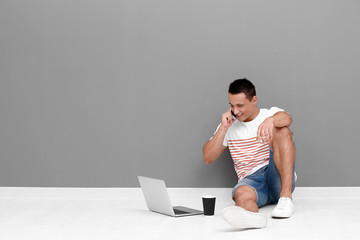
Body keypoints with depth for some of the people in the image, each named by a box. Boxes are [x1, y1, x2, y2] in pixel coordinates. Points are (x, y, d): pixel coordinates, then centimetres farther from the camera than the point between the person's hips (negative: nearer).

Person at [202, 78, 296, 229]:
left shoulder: (270, 114, 10)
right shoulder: (229, 125, 15)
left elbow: (287, 118, -18)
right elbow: (208, 159, 6)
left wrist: (270, 120, -42)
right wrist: (223, 128, -3)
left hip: (277, 177, 0)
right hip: (251, 180, 1)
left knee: (281, 130, -24)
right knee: (241, 193, -36)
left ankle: (286, 196, -35)